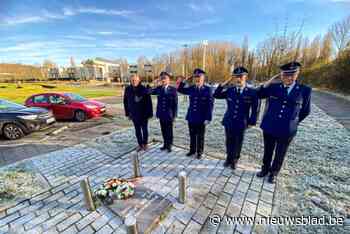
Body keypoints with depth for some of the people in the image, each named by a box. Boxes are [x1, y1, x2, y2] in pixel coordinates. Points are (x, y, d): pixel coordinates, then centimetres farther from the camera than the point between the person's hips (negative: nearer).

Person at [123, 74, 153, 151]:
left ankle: (145, 143, 30)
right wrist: (127, 113, 5)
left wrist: (149, 113, -11)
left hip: (143, 114, -3)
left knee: (144, 129, 11)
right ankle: (140, 144, 28)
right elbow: (126, 102, 6)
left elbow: (149, 102, -10)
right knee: (137, 130, 12)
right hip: (134, 114, 3)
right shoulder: (128, 89, -2)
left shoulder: (144, 89, -13)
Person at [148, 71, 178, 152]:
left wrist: (174, 115, -9)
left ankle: (169, 145, 28)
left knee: (169, 131, 10)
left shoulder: (173, 89, -6)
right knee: (163, 130, 15)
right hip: (161, 114, 3)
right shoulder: (158, 88, 4)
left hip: (169, 114, -3)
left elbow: (175, 103, -6)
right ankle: (165, 144, 34)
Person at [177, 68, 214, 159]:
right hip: (191, 117, 4)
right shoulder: (191, 88, 5)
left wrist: (208, 118, -14)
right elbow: (180, 89, 17)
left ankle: (199, 152, 28)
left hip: (201, 118, -4)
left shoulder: (208, 89, -7)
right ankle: (192, 150, 35)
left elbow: (210, 104, -9)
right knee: (192, 136, 17)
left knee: (200, 137, 11)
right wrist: (185, 80, 1)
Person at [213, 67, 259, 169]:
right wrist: (225, 83, -5)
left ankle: (234, 160, 33)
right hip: (228, 122, 2)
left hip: (241, 123, -2)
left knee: (238, 143, 13)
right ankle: (229, 159, 35)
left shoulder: (252, 92, -5)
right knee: (229, 142, 15)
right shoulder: (229, 90, 1)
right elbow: (216, 95, 1)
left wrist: (251, 122, -4)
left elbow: (254, 109, -2)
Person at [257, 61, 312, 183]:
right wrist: (268, 83, -9)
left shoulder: (304, 90, -4)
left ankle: (273, 173, 39)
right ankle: (265, 169, 41)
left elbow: (305, 111, 7)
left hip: (287, 130, 0)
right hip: (269, 127, 1)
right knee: (267, 151, 18)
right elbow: (258, 95, 5)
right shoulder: (273, 87, -5)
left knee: (280, 155, 17)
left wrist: (293, 122, 12)